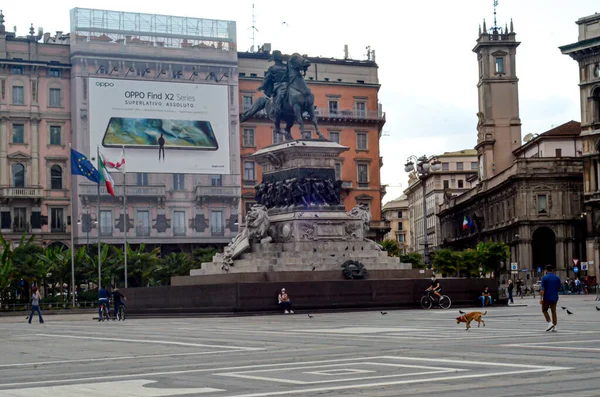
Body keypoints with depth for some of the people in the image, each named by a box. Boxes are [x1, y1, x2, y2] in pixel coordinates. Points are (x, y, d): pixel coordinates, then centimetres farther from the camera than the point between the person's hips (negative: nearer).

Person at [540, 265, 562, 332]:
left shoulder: (545, 278, -10)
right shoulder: (557, 278, 4)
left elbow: (542, 289, -15)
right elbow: (559, 287, 13)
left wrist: (541, 298, -16)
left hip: (547, 297, -4)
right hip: (554, 297, 4)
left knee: (544, 310, 12)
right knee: (554, 311, 7)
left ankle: (549, 323, -6)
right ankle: (554, 327, 3)